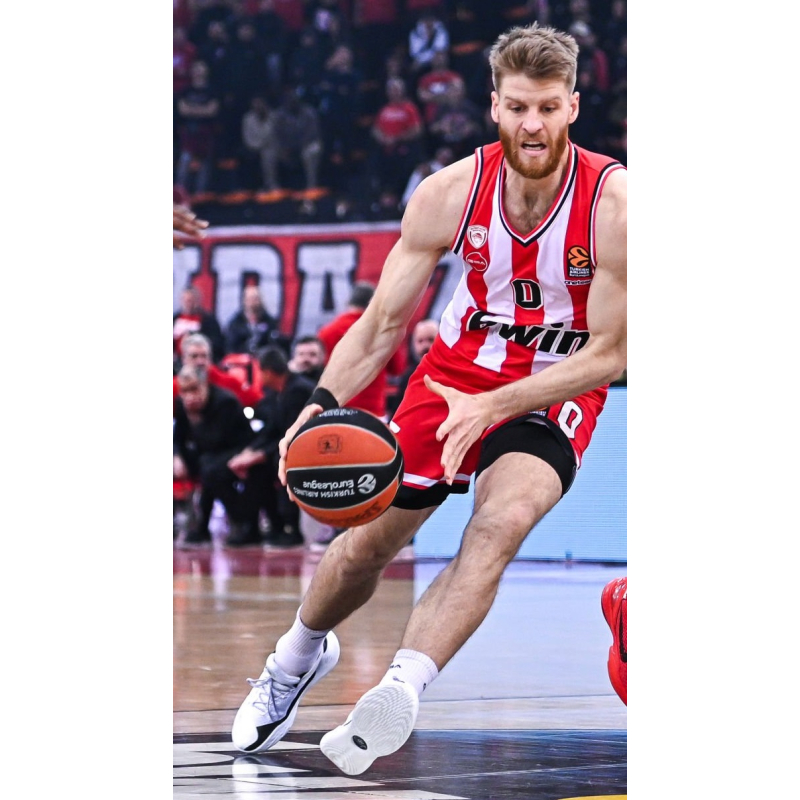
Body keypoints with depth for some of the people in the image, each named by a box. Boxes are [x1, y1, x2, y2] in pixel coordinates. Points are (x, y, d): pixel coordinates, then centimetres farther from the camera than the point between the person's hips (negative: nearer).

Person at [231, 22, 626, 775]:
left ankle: (400, 690, -37)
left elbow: (609, 354, -19)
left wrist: (493, 406, -28)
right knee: (366, 542, 8)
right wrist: (322, 403, -28)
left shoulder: (613, 202, -25)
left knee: (501, 524, -31)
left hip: (558, 389, -3)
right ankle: (299, 654, 39)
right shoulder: (449, 192, -18)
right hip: (459, 368, 3)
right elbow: (382, 323, -11)